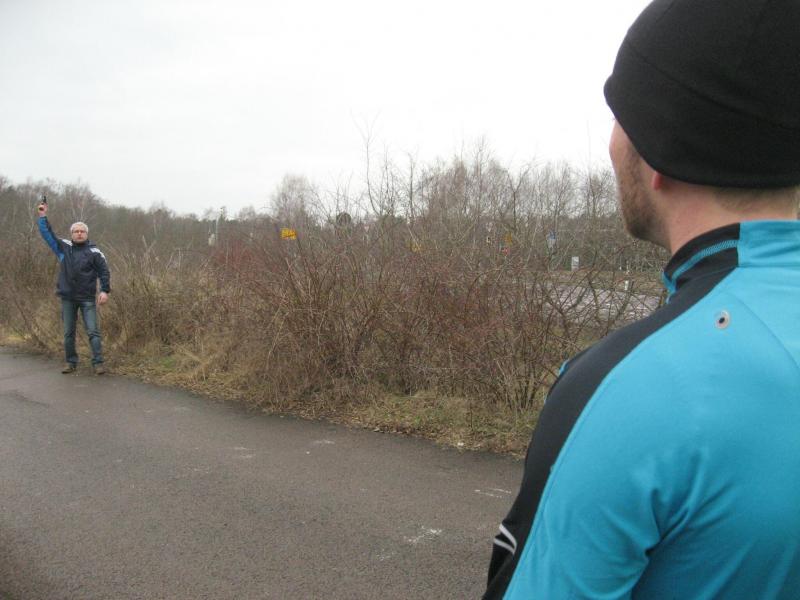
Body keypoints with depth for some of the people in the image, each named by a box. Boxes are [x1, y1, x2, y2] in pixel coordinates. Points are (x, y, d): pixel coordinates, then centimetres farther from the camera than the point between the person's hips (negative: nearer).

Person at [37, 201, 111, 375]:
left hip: (87, 299, -3)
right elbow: (47, 234, 13)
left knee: (93, 331, -6)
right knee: (68, 333, 9)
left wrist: (105, 291, -14)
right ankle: (71, 362, 19)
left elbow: (104, 272, -4)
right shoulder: (64, 247, 7)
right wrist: (43, 216, 8)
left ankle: (98, 363, -4)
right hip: (68, 298, 4)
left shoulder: (94, 252, -3)